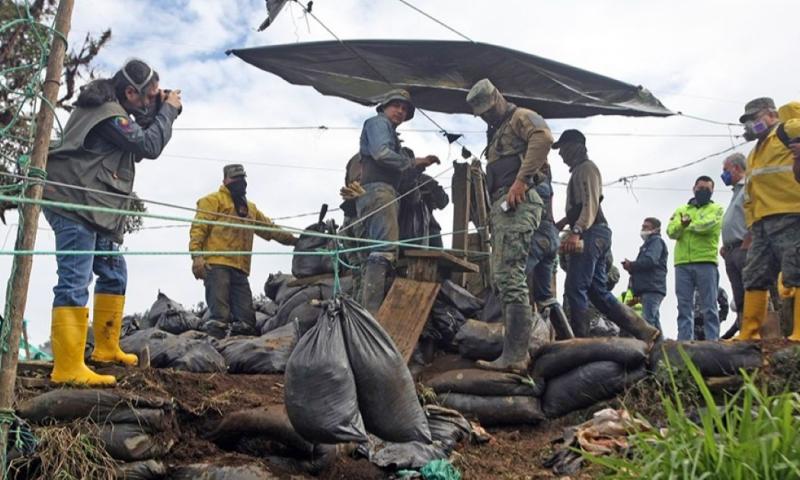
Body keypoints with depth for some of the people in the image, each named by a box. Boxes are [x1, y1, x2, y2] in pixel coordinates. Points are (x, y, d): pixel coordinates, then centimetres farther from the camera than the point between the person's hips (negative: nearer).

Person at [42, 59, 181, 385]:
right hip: (74, 206, -11)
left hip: (92, 211, 11)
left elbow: (143, 136, 21)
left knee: (114, 273, 16)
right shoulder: (108, 113, -16)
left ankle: (107, 348, 27)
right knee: (75, 283, -16)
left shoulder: (113, 108, 16)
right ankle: (67, 369, -19)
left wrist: (160, 110, 7)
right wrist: (168, 110, -5)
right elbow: (150, 145, -18)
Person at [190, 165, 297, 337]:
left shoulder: (250, 208, 30)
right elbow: (198, 228, -1)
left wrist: (295, 240, 19)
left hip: (240, 270, 7)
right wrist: (196, 255, -15)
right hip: (216, 265, -7)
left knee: (247, 320, -2)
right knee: (219, 317, -17)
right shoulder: (213, 200, 9)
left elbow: (270, 229, 30)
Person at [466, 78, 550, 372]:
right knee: (503, 277, 10)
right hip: (501, 207, 11)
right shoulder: (496, 133, 30)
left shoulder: (520, 117, 1)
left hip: (517, 204, -11)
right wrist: (492, 213, 15)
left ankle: (514, 356, -18)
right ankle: (518, 350, 13)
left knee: (510, 276, -17)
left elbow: (543, 138, -21)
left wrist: (521, 180, -26)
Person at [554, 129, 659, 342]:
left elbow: (590, 204, -16)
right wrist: (561, 224, 27)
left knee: (574, 289, -12)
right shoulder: (579, 170, 27)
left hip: (591, 234, -10)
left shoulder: (586, 168, -3)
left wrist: (576, 232, -26)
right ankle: (644, 331, 7)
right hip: (595, 236, 10)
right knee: (598, 292, 8)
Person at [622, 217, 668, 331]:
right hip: (649, 289, 10)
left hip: (652, 288, -10)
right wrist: (632, 267, 7)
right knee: (654, 321, 8)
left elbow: (650, 261, -17)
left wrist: (631, 265, -5)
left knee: (648, 321, -20)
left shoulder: (656, 241, 0)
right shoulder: (649, 243, 30)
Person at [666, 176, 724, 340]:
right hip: (682, 263, 3)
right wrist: (682, 224, -16)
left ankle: (712, 342, -6)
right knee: (684, 307, 1)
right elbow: (671, 231, 5)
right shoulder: (681, 210, 22)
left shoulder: (716, 209, 13)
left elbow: (707, 225, -9)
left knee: (709, 307, -4)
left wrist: (687, 225, 5)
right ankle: (684, 342, 1)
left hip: (706, 262, -3)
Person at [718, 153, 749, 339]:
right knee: (739, 297, 4)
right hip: (732, 252, 9)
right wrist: (726, 246, 16)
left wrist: (745, 246, -17)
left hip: (744, 249, -9)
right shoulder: (737, 191, 27)